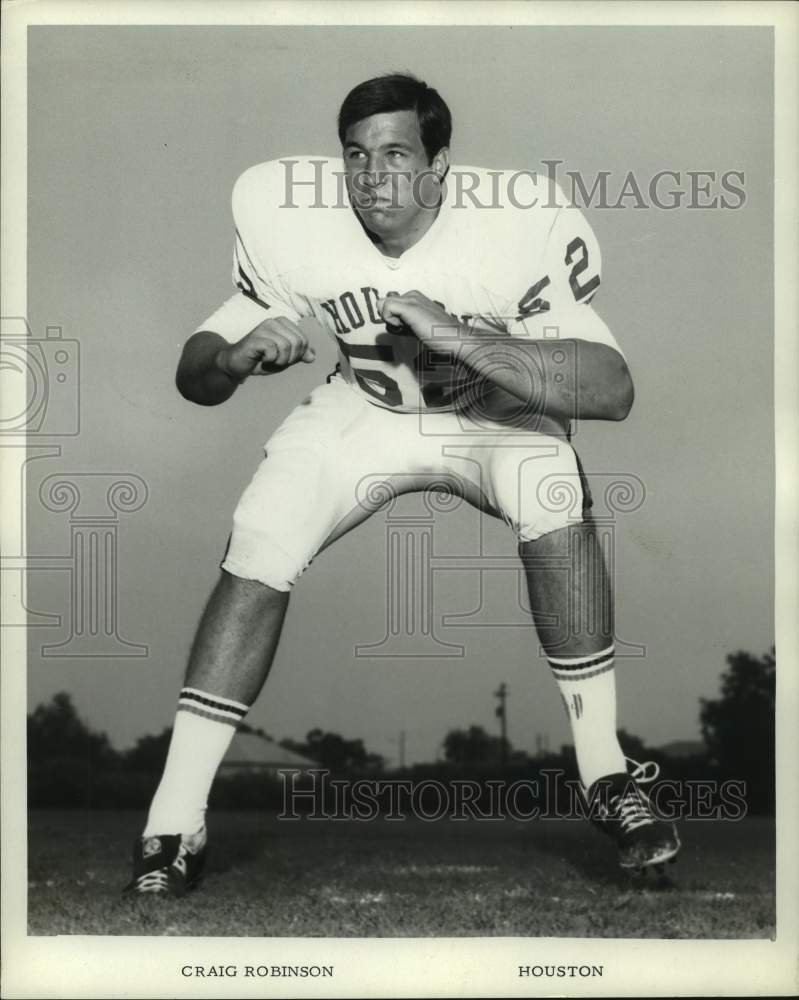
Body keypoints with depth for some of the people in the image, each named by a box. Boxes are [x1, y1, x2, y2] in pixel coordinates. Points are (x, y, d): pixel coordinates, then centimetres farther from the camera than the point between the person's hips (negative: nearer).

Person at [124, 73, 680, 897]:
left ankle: (605, 775, -14)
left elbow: (613, 389, -39)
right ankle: (173, 829, -6)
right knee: (253, 559, -17)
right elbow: (193, 376, -15)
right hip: (358, 414, 2)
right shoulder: (286, 216, -22)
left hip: (496, 407, -2)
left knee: (558, 513, -31)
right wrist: (232, 358, -40)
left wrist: (455, 336, -48)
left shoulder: (523, 226, -30)